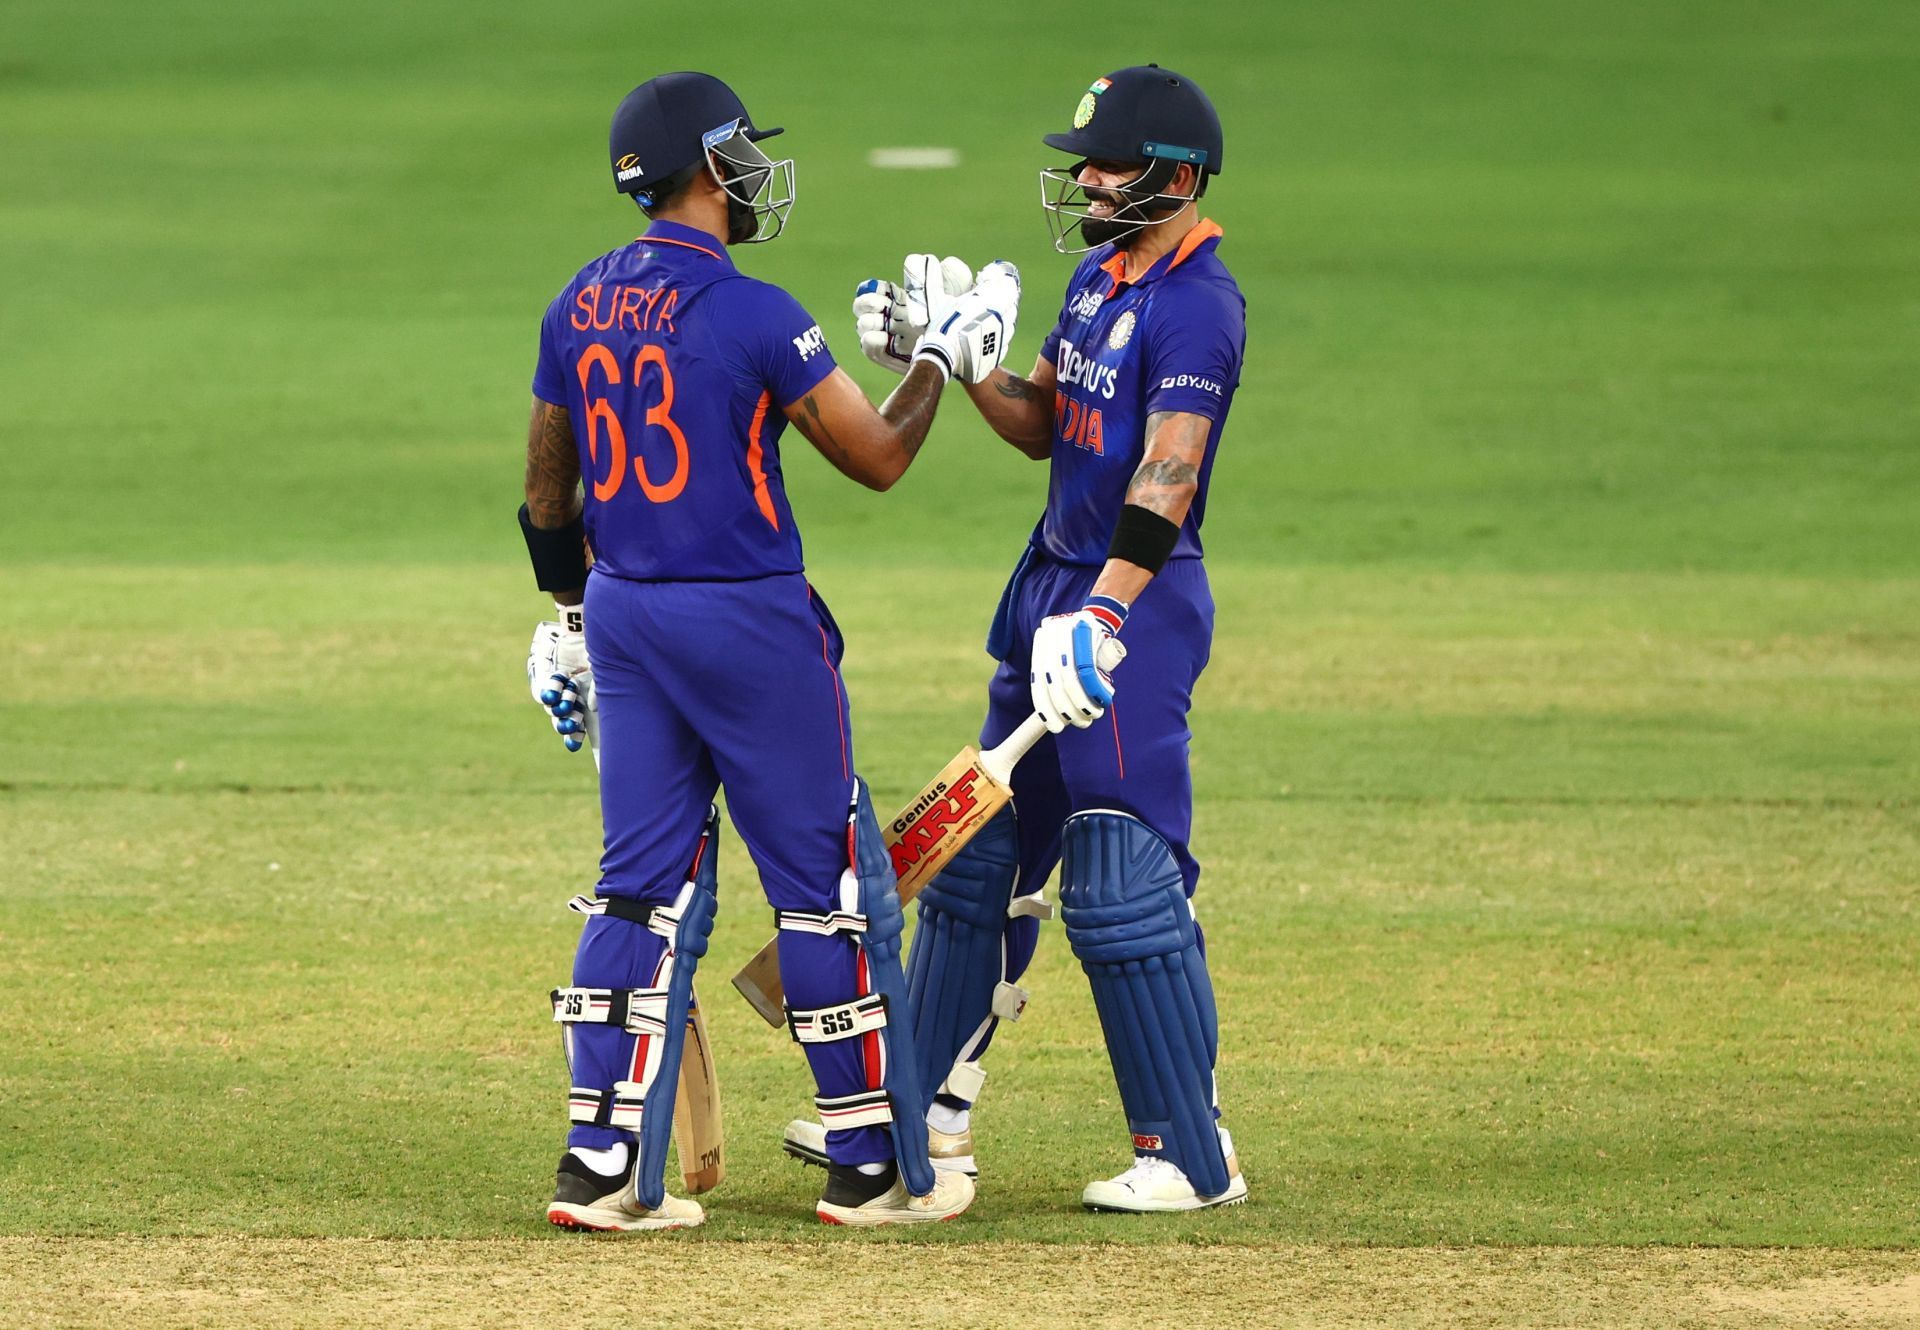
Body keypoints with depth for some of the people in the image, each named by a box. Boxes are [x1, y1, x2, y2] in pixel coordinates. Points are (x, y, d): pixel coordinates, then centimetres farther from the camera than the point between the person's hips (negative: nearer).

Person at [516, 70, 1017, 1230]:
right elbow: (879, 457, -9)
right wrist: (943, 357, 6)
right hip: (749, 619, -6)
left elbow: (547, 493, 12)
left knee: (647, 883, 10)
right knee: (829, 885, 4)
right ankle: (875, 1168, 10)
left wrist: (573, 615, 24)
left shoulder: (579, 307, 4)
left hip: (623, 611, 6)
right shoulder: (752, 314, -16)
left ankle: (603, 1167, 4)